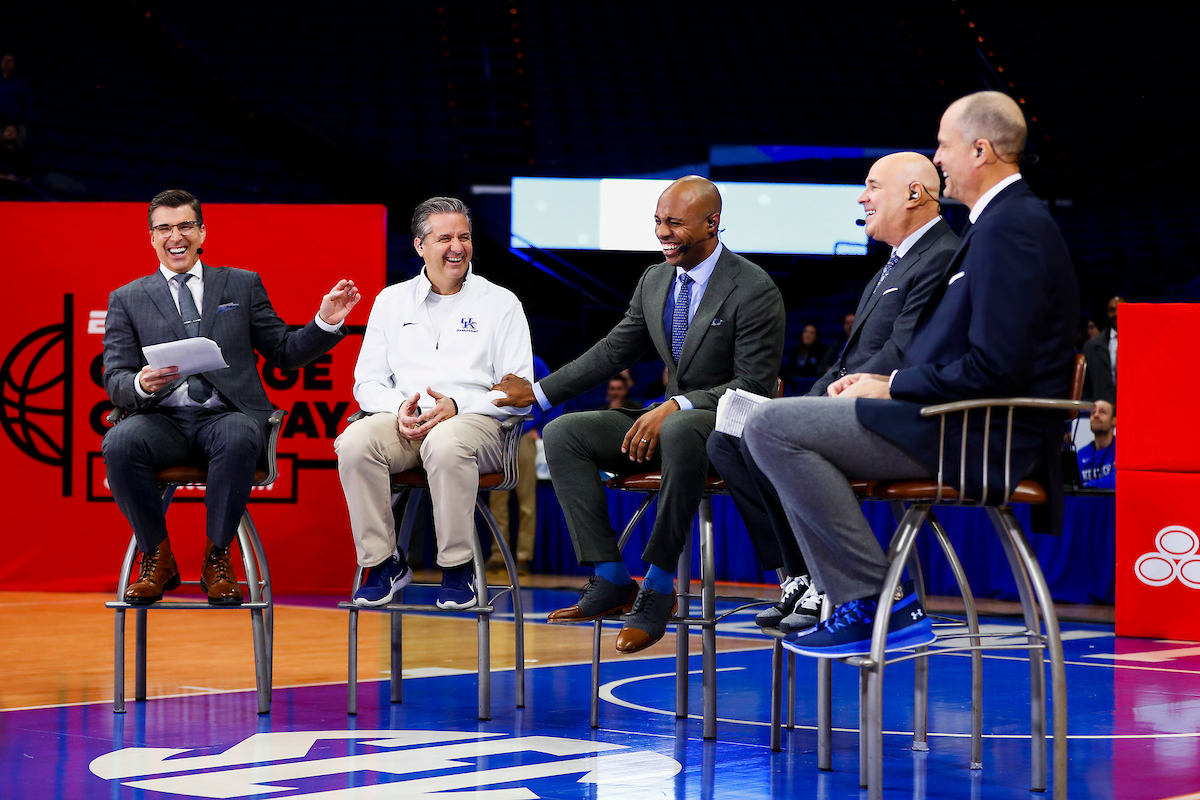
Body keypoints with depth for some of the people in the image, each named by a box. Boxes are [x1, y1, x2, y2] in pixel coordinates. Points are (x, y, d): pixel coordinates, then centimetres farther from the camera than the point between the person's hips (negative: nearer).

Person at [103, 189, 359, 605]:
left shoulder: (243, 285, 18)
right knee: (119, 443, -33)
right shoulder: (127, 300, 16)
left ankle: (217, 559, -21)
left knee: (238, 439, -38)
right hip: (163, 420, 1)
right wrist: (141, 384, -16)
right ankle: (157, 558, -13)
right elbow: (115, 381, 8)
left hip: (226, 415, -1)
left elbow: (284, 353, 17)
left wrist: (326, 322, 0)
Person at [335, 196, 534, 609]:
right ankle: (383, 563, -17)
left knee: (446, 444, -39)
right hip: (403, 421, 3)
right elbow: (367, 382, 14)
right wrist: (399, 408, -9)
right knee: (354, 443, -31)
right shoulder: (391, 301, 19)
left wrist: (456, 405, -14)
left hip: (475, 420, -3)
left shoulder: (501, 304, 10)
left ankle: (457, 567, -23)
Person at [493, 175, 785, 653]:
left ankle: (658, 586, -33)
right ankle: (611, 581, -15)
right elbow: (612, 352, 19)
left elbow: (754, 387, -17)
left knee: (679, 432, -43)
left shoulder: (754, 291, -13)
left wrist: (676, 407, -28)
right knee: (563, 434, -11)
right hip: (669, 415, 8)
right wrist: (539, 392, 13)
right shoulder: (654, 282, 10)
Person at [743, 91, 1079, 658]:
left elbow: (995, 367, -24)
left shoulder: (1010, 228, -16)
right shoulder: (1004, 220, 18)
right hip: (967, 425, 11)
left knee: (770, 426, -15)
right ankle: (852, 607, 10)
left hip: (981, 439, -11)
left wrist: (892, 388, -12)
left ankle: (877, 601, -13)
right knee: (778, 426, 20)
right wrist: (884, 380, 9)